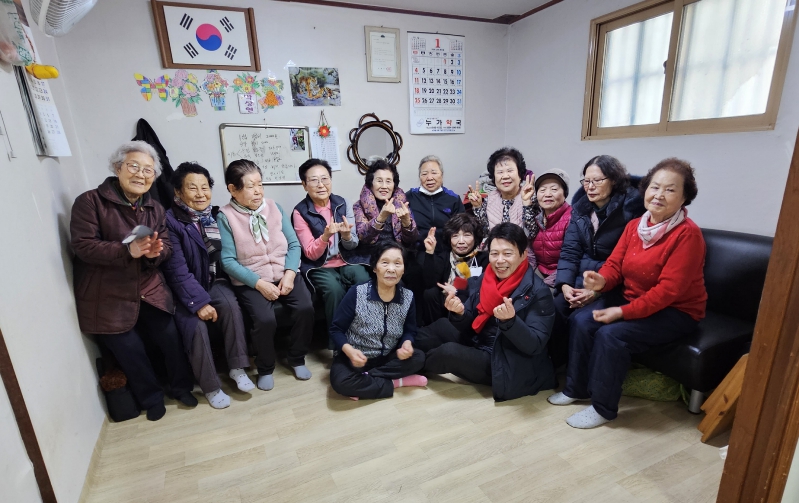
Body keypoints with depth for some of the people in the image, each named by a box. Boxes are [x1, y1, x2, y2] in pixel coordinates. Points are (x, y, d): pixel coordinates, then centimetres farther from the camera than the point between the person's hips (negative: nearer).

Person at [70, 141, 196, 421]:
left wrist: (154, 252, -23)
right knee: (131, 353, 6)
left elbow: (166, 248, 1)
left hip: (150, 292, 4)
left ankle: (182, 387, 32)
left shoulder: (156, 209, 7)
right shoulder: (90, 201, -8)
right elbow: (83, 246, -16)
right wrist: (128, 251, -31)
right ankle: (152, 399, 30)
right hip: (108, 298, -4)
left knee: (172, 341, 7)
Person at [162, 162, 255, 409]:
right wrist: (199, 302, -23)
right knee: (196, 325, -25)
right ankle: (211, 387, -4)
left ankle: (237, 367, -11)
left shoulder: (216, 216, 1)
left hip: (215, 280, 3)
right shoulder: (170, 221, -13)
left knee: (230, 306, -26)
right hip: (185, 289, -3)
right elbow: (177, 270, -17)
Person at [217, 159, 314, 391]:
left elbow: (294, 244, 3)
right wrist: (258, 283, -19)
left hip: (284, 274, 3)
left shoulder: (274, 207, 6)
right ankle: (265, 368, 5)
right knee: (265, 319, -27)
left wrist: (290, 274, -13)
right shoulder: (225, 216, -4)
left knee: (305, 308, -21)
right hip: (250, 281, -3)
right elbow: (228, 260, -10)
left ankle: (297, 358, 7)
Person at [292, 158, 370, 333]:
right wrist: (325, 236, -29)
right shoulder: (300, 211, -6)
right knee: (334, 290, -31)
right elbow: (311, 254, -9)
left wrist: (346, 235, -22)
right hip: (319, 266, -2)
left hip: (347, 261, 3)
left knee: (366, 283, -26)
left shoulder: (342, 203, 2)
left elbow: (352, 246, 2)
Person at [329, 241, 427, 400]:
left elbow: (409, 330, 6)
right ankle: (396, 382, -16)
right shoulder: (356, 294, -19)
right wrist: (348, 350, -29)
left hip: (387, 357, 3)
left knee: (418, 358, -22)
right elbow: (336, 329, -10)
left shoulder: (408, 297, -9)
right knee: (341, 381, -32)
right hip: (355, 357, -3)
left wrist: (407, 344, -18)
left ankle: (365, 379, -15)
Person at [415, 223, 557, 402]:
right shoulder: (486, 277, -3)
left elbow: (535, 346, -22)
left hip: (509, 366, -6)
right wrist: (459, 313, -22)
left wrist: (510, 321, -40)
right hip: (478, 345, 7)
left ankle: (419, 365, 12)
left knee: (449, 352, -21)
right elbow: (470, 325, 2)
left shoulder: (538, 292, -20)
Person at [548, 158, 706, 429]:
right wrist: (601, 280, -24)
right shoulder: (635, 225, 1)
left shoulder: (687, 234, -20)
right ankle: (576, 388, 7)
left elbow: (668, 289, -24)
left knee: (611, 334, -26)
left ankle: (603, 408, -6)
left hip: (675, 311, -6)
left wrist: (623, 312, -26)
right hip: (631, 298, 7)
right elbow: (615, 263, 0)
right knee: (580, 320, -11)